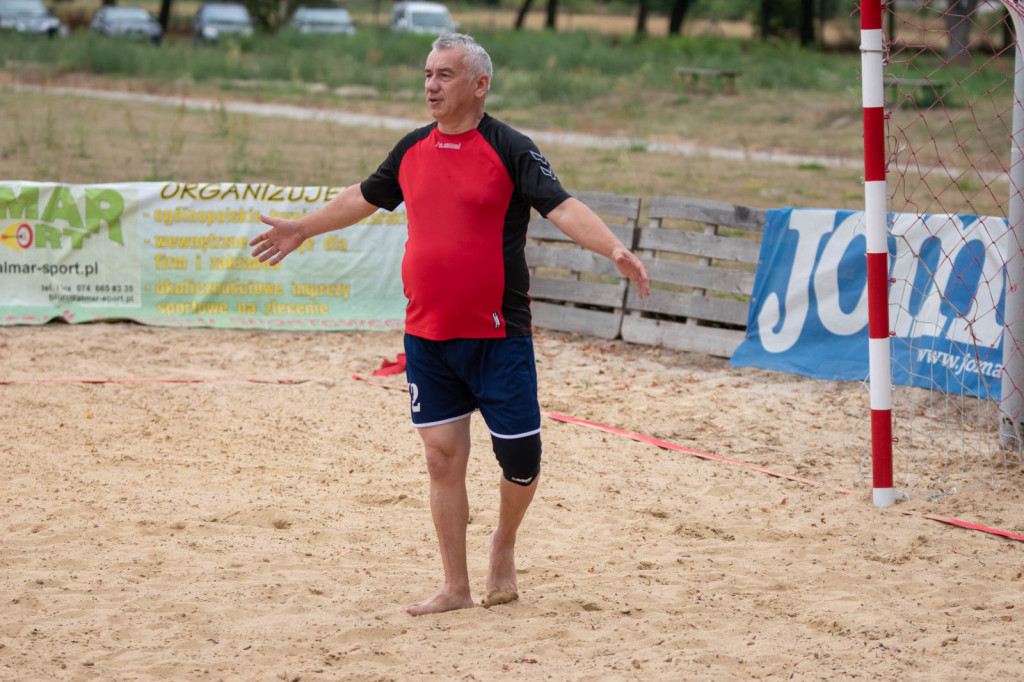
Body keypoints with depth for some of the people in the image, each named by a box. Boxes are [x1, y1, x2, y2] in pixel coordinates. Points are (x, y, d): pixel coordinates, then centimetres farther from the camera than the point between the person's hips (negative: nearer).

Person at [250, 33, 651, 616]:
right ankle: (456, 587, 12)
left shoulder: (510, 149, -7)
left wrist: (615, 249, -32)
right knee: (443, 457, 3)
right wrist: (301, 230, 33)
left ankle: (505, 545, 28)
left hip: (497, 335, -4)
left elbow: (562, 206, -16)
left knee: (520, 456, -2)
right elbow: (365, 198, 25)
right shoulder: (414, 150, 9)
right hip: (427, 335, 4)